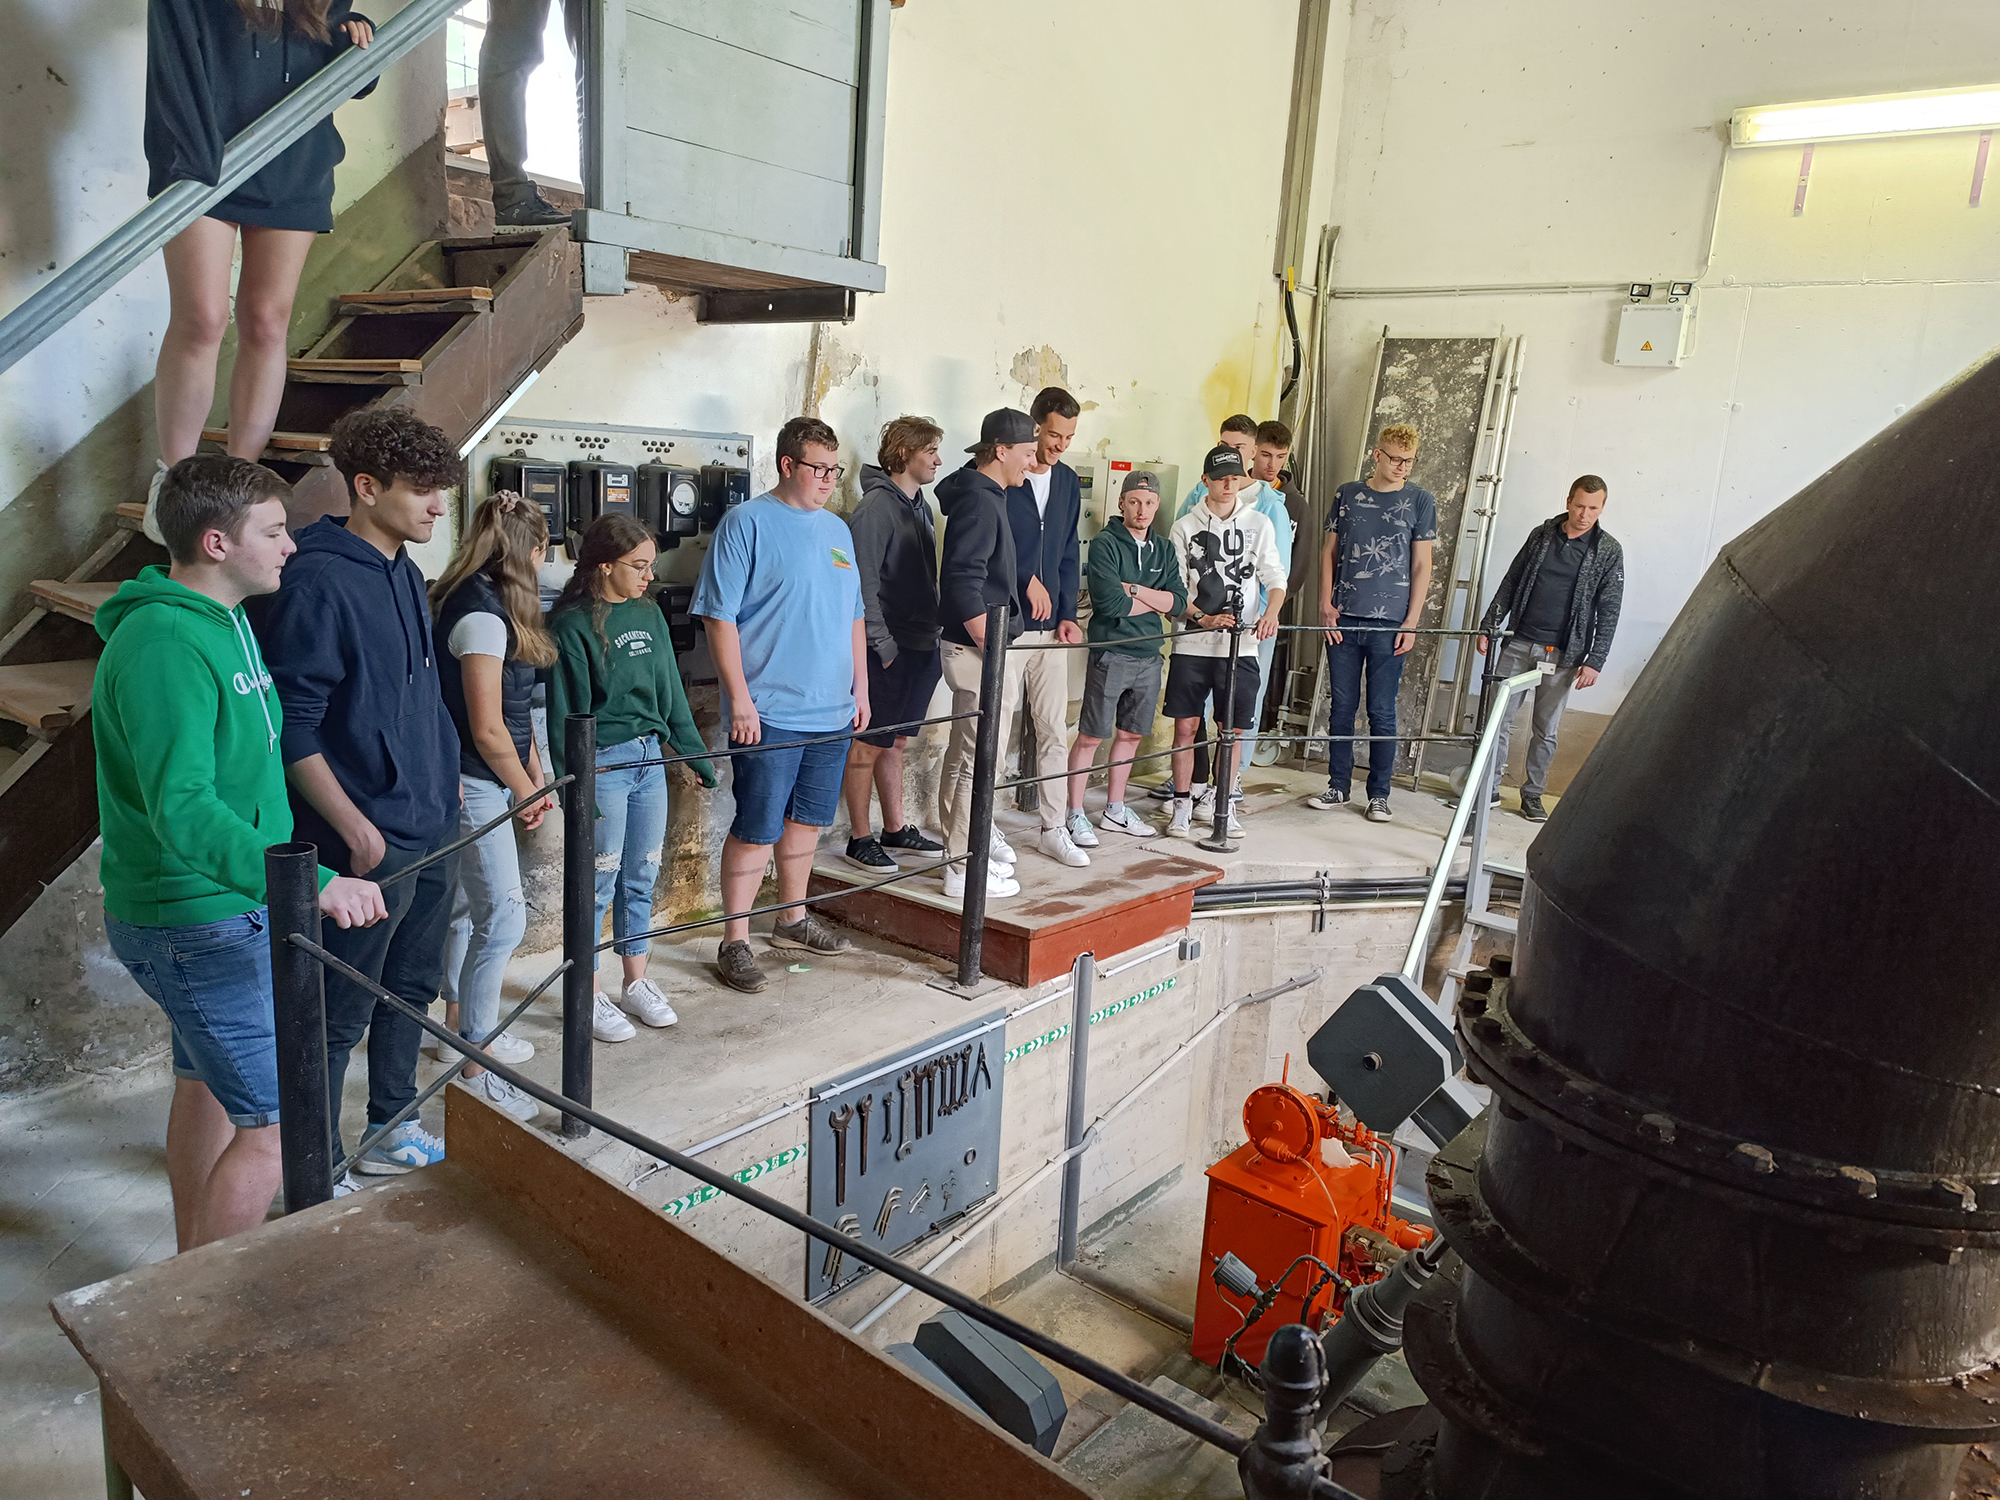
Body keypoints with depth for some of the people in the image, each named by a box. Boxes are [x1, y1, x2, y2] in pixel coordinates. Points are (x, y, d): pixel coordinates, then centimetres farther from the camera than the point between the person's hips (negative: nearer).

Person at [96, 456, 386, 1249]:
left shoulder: (226, 621, 9)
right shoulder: (162, 644, -24)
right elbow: (183, 810, -33)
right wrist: (310, 882, -42)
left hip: (229, 909, 10)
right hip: (199, 925, -10)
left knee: (210, 1087, 21)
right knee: (274, 1124, -6)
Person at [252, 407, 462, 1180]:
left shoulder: (405, 573, 10)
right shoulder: (317, 582, -17)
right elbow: (292, 728, -19)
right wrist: (355, 827, -20)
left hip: (434, 829, 9)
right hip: (369, 844, -9)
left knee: (411, 990, 20)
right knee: (339, 1015, 5)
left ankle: (389, 1130, 37)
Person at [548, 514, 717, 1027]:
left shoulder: (649, 613, 8)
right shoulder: (573, 624, -11)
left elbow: (671, 692, 14)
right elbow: (566, 714, -12)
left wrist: (696, 755, 15)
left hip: (649, 757, 6)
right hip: (603, 764, -6)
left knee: (642, 877, 14)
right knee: (599, 883, 3)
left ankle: (636, 982, 28)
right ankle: (588, 997, 17)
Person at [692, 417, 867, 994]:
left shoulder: (837, 529, 14)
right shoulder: (746, 524, -8)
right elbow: (720, 618, -12)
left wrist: (861, 687, 16)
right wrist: (740, 699, -16)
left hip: (833, 710, 7)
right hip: (770, 713, -7)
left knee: (808, 819, 17)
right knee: (756, 830, -3)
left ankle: (793, 919, 33)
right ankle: (734, 943, 9)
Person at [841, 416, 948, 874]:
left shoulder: (919, 505, 14)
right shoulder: (877, 505, -12)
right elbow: (864, 582, -17)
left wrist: (933, 638, 15)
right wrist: (883, 643, -17)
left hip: (919, 646, 8)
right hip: (889, 648, -8)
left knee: (895, 742, 17)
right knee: (868, 745, 1)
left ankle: (896, 831, 26)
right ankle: (861, 839, 11)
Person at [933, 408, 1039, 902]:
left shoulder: (982, 495, 15)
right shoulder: (979, 500, -17)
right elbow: (964, 585, -24)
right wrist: (994, 652, -22)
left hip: (978, 645, 11)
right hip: (981, 650, -11)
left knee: (963, 754, 18)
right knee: (978, 759, -5)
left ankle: (963, 843, 31)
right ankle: (965, 869, 3)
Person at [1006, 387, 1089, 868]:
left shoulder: (1068, 482, 13)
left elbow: (1069, 554, 16)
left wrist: (1068, 615, 7)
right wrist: (1027, 579, -13)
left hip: (1050, 627, 6)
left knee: (1055, 731, 8)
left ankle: (1053, 829, 18)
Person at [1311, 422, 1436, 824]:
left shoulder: (1419, 500, 4)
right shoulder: (1347, 494, 9)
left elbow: (1421, 565, 3)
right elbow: (1330, 551, 12)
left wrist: (1411, 621, -4)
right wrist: (1326, 603, 2)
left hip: (1390, 623, -2)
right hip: (1343, 619, 2)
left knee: (1381, 712, 2)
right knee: (1341, 707, 7)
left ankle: (1379, 794, 11)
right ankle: (1337, 786, 18)